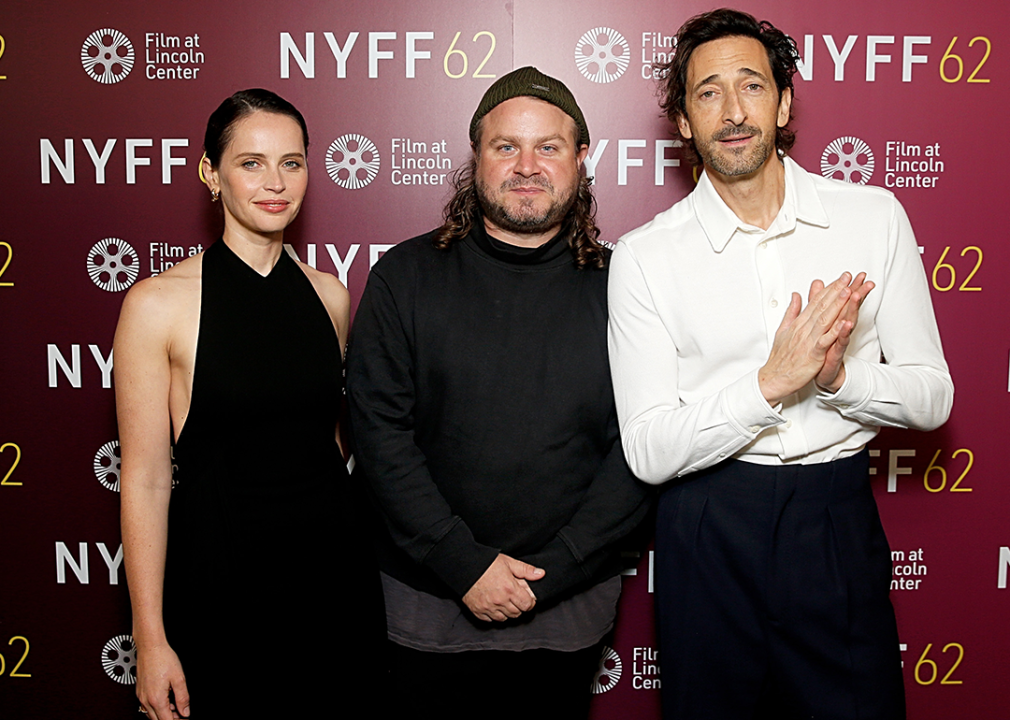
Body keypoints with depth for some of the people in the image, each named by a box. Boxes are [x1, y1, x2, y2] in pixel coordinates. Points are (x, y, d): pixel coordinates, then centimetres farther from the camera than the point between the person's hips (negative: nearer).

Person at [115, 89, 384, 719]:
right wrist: (151, 639, -8)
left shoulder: (330, 294, 3)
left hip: (332, 566, 4)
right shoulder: (158, 302, -10)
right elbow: (145, 480, -9)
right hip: (221, 576, -3)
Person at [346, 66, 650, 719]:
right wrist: (466, 566, -13)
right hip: (431, 604, 0)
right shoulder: (404, 278, -3)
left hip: (570, 609, 1)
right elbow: (379, 431, -8)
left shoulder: (618, 287, -3)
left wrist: (547, 573, -12)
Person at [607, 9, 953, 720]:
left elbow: (932, 396, 2)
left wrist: (837, 375, -18)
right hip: (708, 535, -1)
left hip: (839, 525, 2)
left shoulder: (875, 216, -1)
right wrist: (773, 382, -22)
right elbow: (650, 451, -10)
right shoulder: (644, 256, -7)